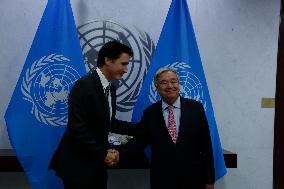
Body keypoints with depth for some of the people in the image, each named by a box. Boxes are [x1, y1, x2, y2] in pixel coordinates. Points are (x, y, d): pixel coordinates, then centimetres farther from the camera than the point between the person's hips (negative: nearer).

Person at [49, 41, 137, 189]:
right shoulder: (84, 86, -19)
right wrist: (103, 154, -17)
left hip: (97, 163, 8)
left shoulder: (110, 88, 8)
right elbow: (77, 128, -23)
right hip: (78, 164, -8)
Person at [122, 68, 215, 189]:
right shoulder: (150, 113, 1)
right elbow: (139, 140, 3)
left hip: (192, 179, 0)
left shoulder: (195, 108, -3)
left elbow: (206, 146, -2)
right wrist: (120, 156, -15)